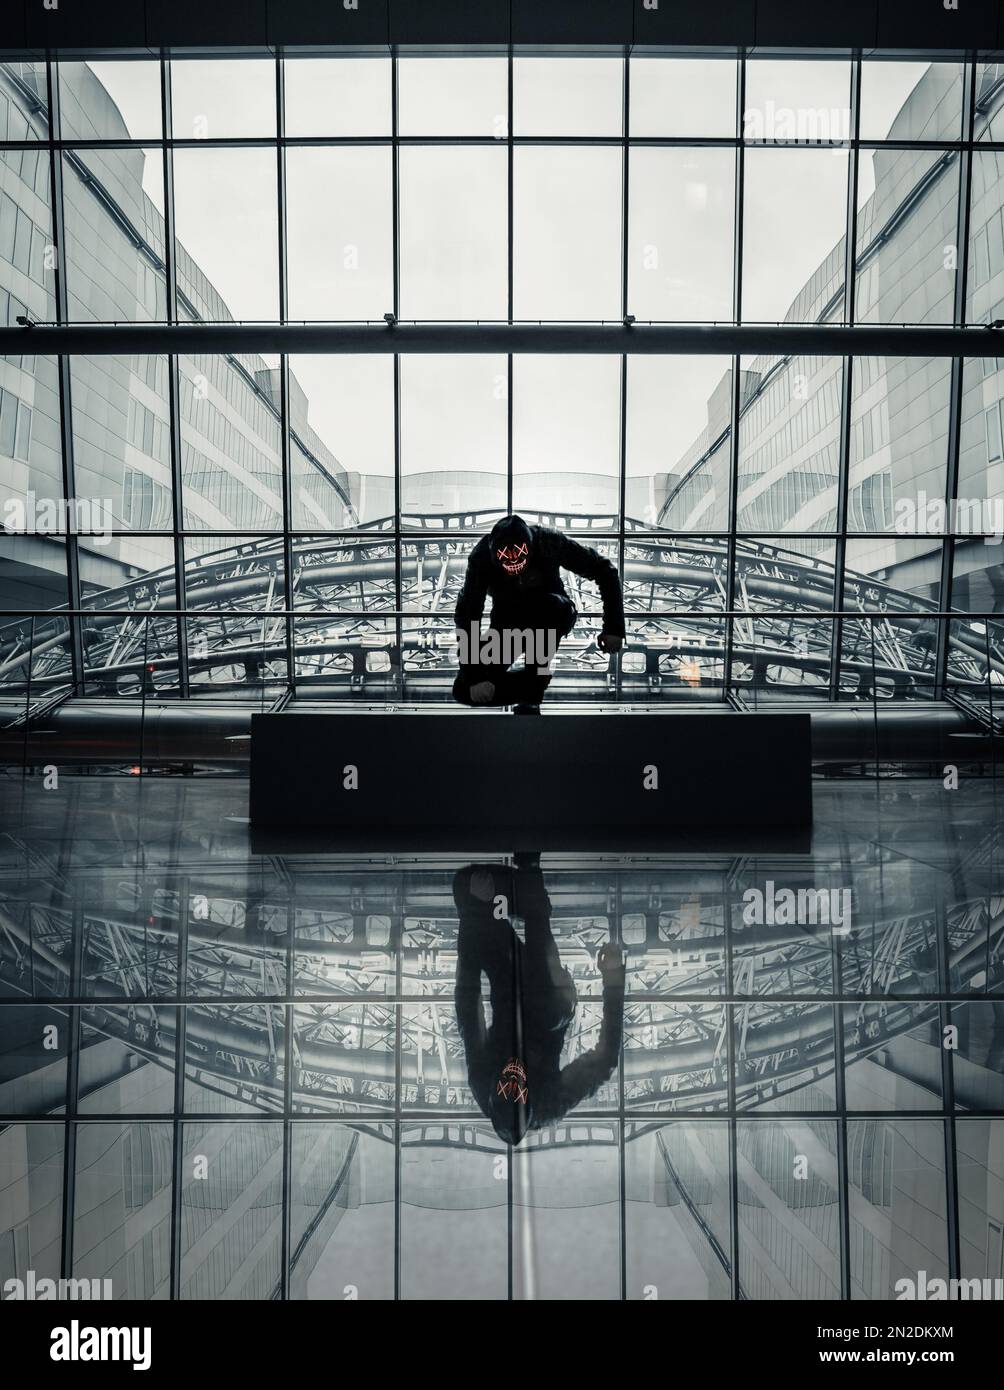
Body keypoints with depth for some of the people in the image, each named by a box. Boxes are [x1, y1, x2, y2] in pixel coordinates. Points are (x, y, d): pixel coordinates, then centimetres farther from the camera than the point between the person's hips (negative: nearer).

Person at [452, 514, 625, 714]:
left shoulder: (550, 542, -28)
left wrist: (614, 628, -23)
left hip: (550, 620, 0)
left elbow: (604, 570, -18)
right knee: (464, 690, -18)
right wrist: (475, 677, -34)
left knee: (551, 606, -39)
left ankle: (530, 699, -23)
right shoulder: (482, 556, -27)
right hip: (507, 623, 0)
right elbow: (467, 615, -28)